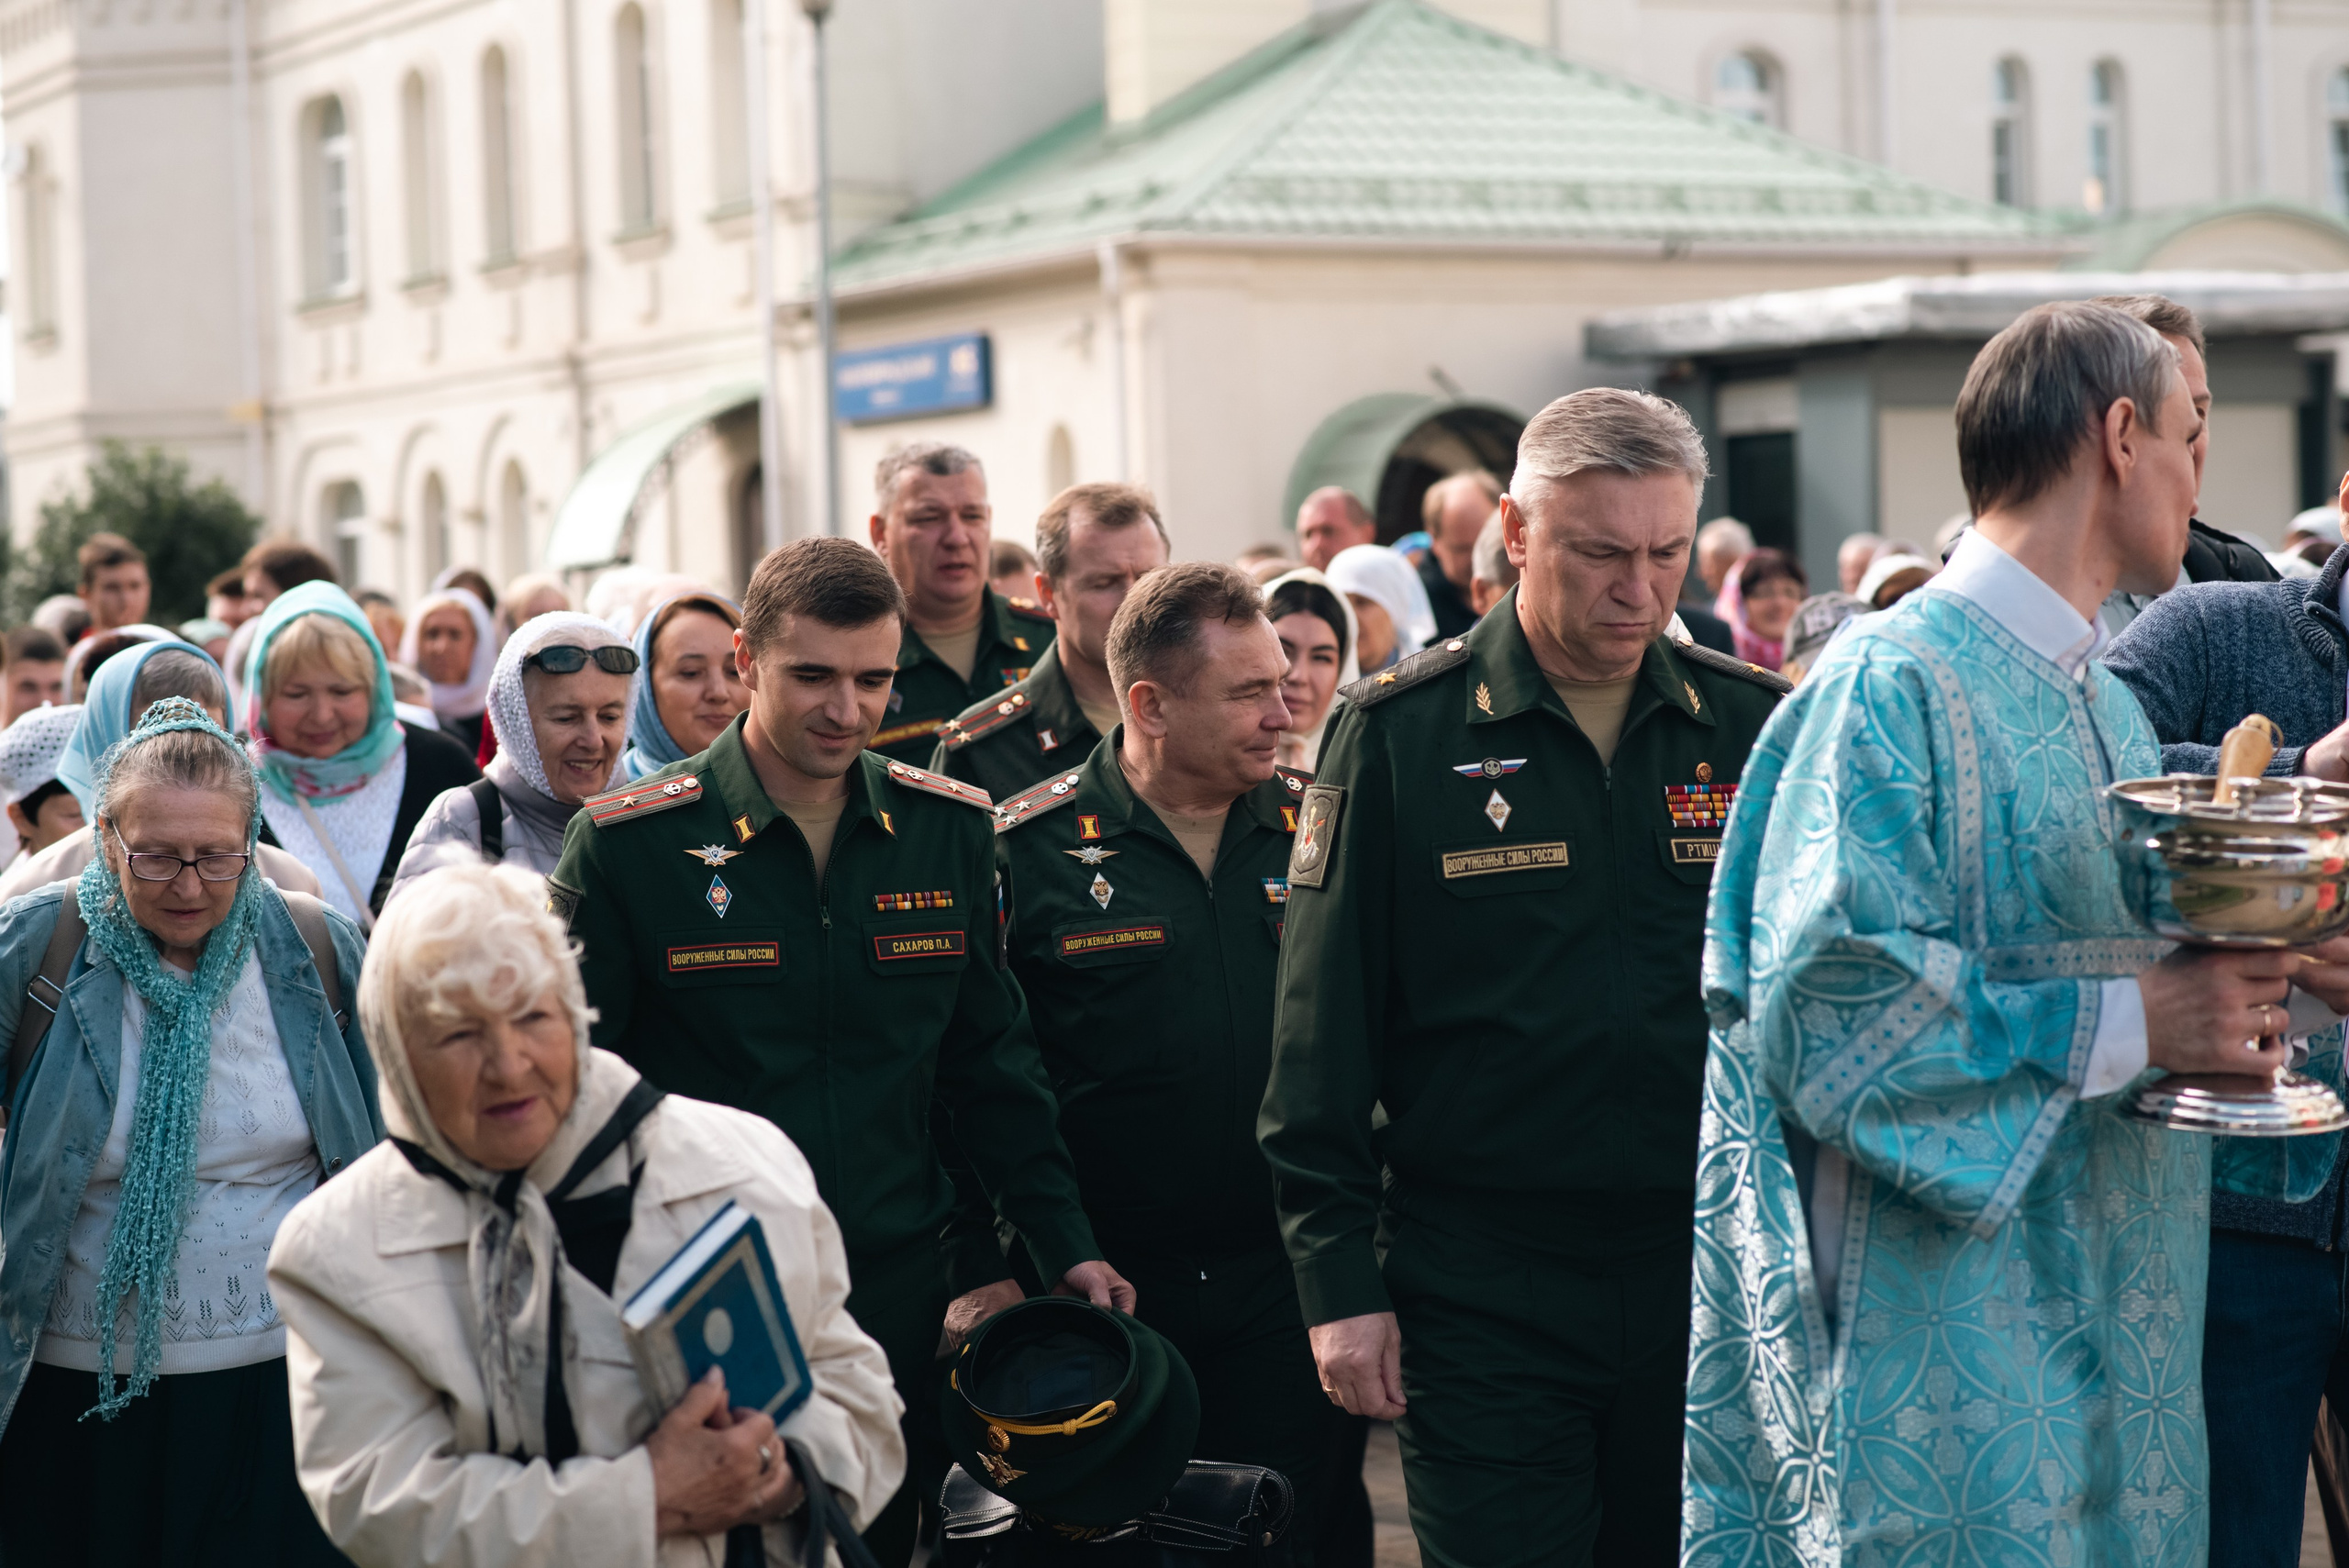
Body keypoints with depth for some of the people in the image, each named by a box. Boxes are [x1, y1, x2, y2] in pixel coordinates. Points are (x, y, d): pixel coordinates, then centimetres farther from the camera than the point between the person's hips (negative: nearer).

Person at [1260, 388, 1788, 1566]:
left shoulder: (1752, 726, 4)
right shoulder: (1399, 735, -4)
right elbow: (1323, 1035, -2)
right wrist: (1338, 1280, -6)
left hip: (1708, 1273, 3)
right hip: (1480, 1283, -3)